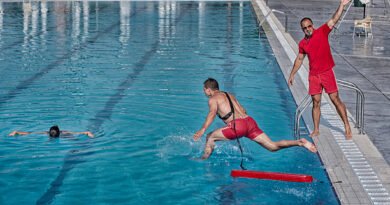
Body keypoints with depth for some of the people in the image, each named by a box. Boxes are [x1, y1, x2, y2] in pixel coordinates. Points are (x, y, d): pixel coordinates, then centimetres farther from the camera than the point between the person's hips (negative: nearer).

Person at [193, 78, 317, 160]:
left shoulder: (213, 99, 6)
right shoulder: (229, 95, 29)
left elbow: (212, 113, -15)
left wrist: (203, 129, -27)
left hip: (238, 125, -7)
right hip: (250, 121, 7)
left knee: (210, 137, 11)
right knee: (273, 146, 1)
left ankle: (204, 159, 13)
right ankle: (300, 142, -13)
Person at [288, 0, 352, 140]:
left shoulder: (322, 32, -6)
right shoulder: (303, 43, 4)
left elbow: (333, 20, -16)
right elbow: (299, 60, 17)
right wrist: (292, 74, 20)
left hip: (327, 72, -3)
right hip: (313, 75, 3)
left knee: (335, 99, -3)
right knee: (316, 102, 6)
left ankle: (347, 127, 3)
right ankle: (316, 130, 13)